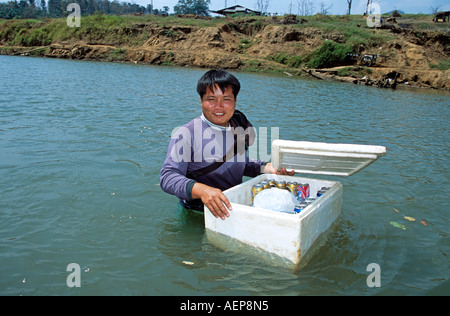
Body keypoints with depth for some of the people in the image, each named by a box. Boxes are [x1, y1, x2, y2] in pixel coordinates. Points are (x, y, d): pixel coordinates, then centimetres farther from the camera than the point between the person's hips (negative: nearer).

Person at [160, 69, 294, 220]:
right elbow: (168, 177, -19)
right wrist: (201, 190, -37)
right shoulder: (185, 134, -12)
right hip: (198, 214, -4)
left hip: (237, 208, 5)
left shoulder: (240, 129, 8)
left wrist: (268, 168, 5)